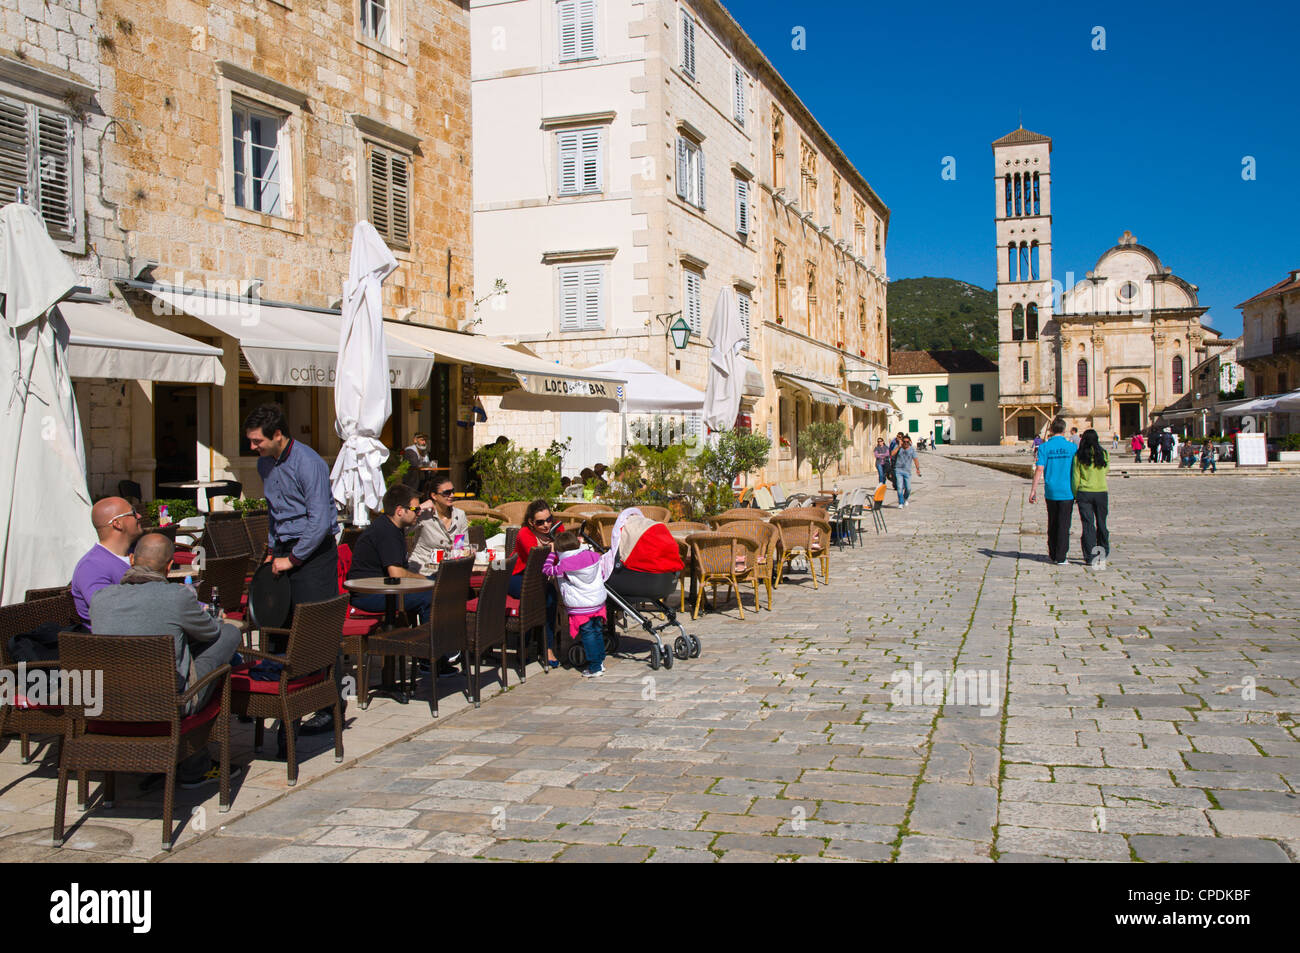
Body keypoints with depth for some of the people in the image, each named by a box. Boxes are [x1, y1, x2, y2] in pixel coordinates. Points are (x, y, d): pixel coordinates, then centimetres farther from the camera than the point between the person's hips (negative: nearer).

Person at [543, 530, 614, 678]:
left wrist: (552, 553, 7)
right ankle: (600, 661, 30)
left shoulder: (563, 567, -17)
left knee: (588, 635, 2)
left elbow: (546, 570, -3)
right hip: (599, 603, 6)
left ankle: (595, 668, 5)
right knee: (597, 632, 19)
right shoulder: (594, 557, -1)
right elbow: (602, 575, 12)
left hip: (580, 609, -6)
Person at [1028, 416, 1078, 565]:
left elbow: (1039, 470, -8)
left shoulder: (1044, 447, -3)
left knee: (1052, 523, 15)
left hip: (1051, 491, 1)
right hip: (1067, 491, -1)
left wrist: (1033, 490, -6)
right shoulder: (1072, 447, -3)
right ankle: (1061, 557, 1)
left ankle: (1053, 554, 22)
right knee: (1064, 524, 2)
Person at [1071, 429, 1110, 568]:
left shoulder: (1079, 456, -5)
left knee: (1088, 525, 2)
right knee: (1101, 523, 14)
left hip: (1084, 493, -1)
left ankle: (1091, 557, 1)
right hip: (1101, 492, 1)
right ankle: (1103, 554, 25)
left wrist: (1075, 495, 6)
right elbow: (1106, 471, 9)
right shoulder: (1104, 455, -1)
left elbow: (1075, 477, -3)